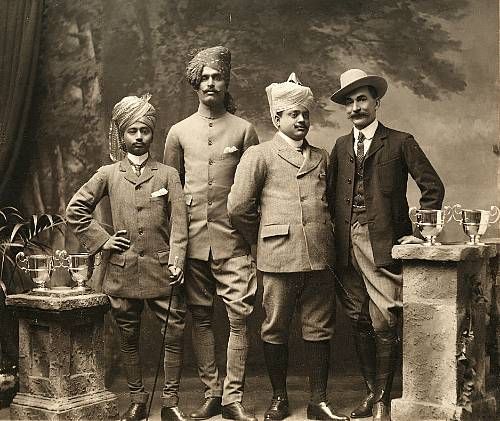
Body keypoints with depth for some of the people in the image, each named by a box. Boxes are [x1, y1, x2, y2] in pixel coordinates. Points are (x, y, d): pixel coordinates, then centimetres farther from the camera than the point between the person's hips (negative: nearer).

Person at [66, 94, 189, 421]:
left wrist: (176, 261, -12)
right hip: (123, 271, 1)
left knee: (175, 334, -4)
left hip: (162, 271, -1)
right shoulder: (108, 175, 8)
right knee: (129, 338, 9)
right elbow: (75, 210, 11)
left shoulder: (168, 174, 6)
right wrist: (102, 240, 3)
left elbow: (179, 222, 0)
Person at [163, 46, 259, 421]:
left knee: (239, 317, -5)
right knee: (201, 319, 6)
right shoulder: (179, 132, 11)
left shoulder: (244, 130, 6)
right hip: (192, 241, 2)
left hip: (232, 240, -2)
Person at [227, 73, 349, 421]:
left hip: (319, 258, 4)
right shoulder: (260, 155, 3)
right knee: (275, 329, 4)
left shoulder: (322, 158, 17)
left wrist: (327, 239, 14)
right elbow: (239, 206, -2)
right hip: (279, 258, -4)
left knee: (320, 329, 5)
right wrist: (264, 240, 4)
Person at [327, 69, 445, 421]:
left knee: (383, 324, -7)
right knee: (360, 323, 10)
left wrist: (417, 233, -4)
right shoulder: (341, 146, 16)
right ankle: (371, 392, 22)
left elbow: (433, 187, 1)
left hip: (383, 245, -4)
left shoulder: (400, 142, 2)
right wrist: (336, 239, 7)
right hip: (347, 246, 5)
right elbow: (331, 195, 17)